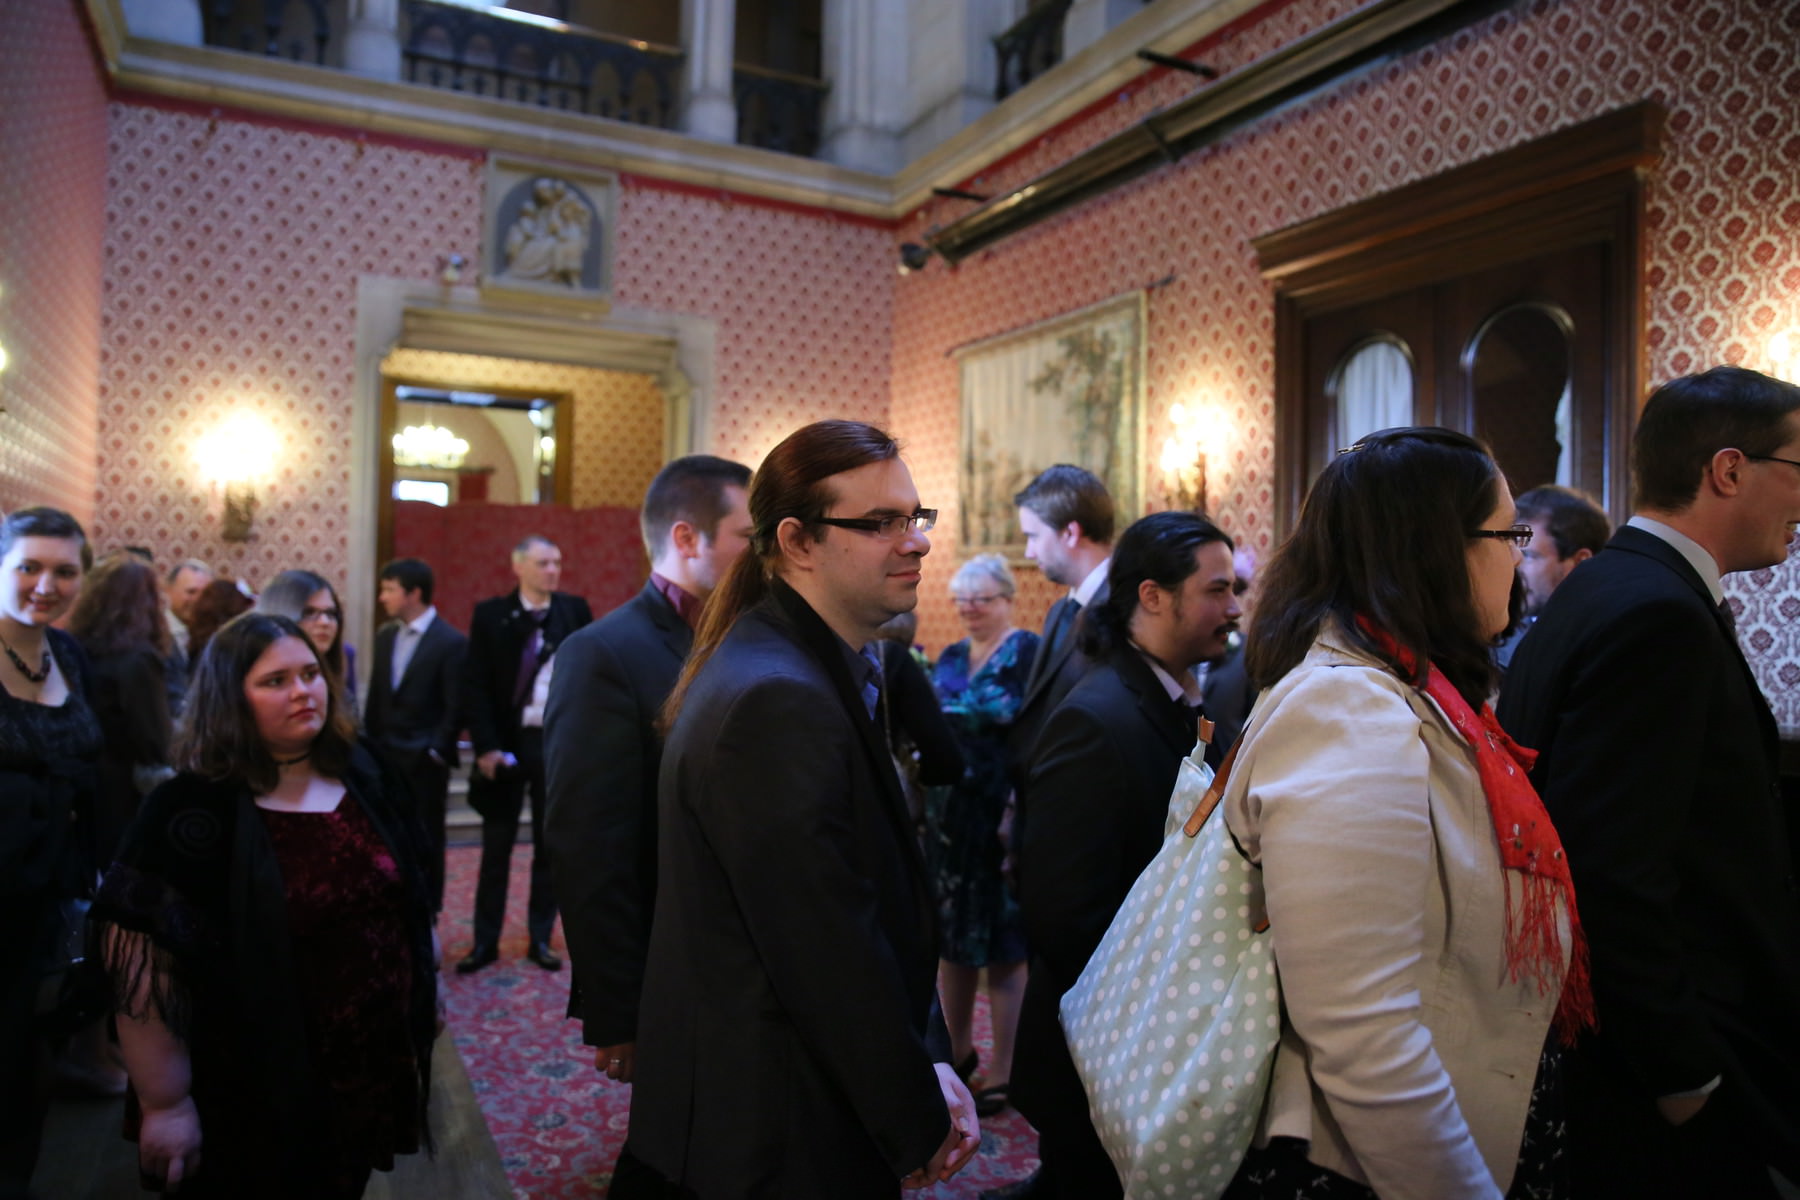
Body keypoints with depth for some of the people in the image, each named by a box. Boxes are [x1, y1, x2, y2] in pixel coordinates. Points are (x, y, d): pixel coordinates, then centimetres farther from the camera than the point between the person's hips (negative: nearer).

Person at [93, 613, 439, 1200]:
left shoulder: (360, 773, -1)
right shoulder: (189, 813, -17)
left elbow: (406, 896, 10)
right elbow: (140, 970, -17)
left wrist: (426, 989, 13)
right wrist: (165, 1105, -15)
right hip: (258, 1090, -4)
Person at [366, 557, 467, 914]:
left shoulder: (451, 642, -11)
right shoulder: (384, 636, 8)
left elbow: (455, 708, -11)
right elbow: (375, 697, 11)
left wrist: (436, 752, -13)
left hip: (424, 762, -5)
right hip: (384, 756, 5)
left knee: (425, 841, 7)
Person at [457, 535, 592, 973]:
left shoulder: (575, 611, 2)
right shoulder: (490, 614, -1)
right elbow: (474, 685, -4)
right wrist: (486, 746, -11)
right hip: (507, 743, -1)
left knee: (550, 847, 9)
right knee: (496, 848, 10)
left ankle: (540, 938, 21)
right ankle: (485, 941, 21)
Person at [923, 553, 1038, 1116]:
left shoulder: (1027, 651, -7)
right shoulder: (950, 658, 14)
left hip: (1000, 815, -6)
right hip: (948, 815, 7)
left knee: (1003, 942, 3)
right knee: (952, 934, 14)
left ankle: (1003, 1070, 15)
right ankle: (958, 1048, 32)